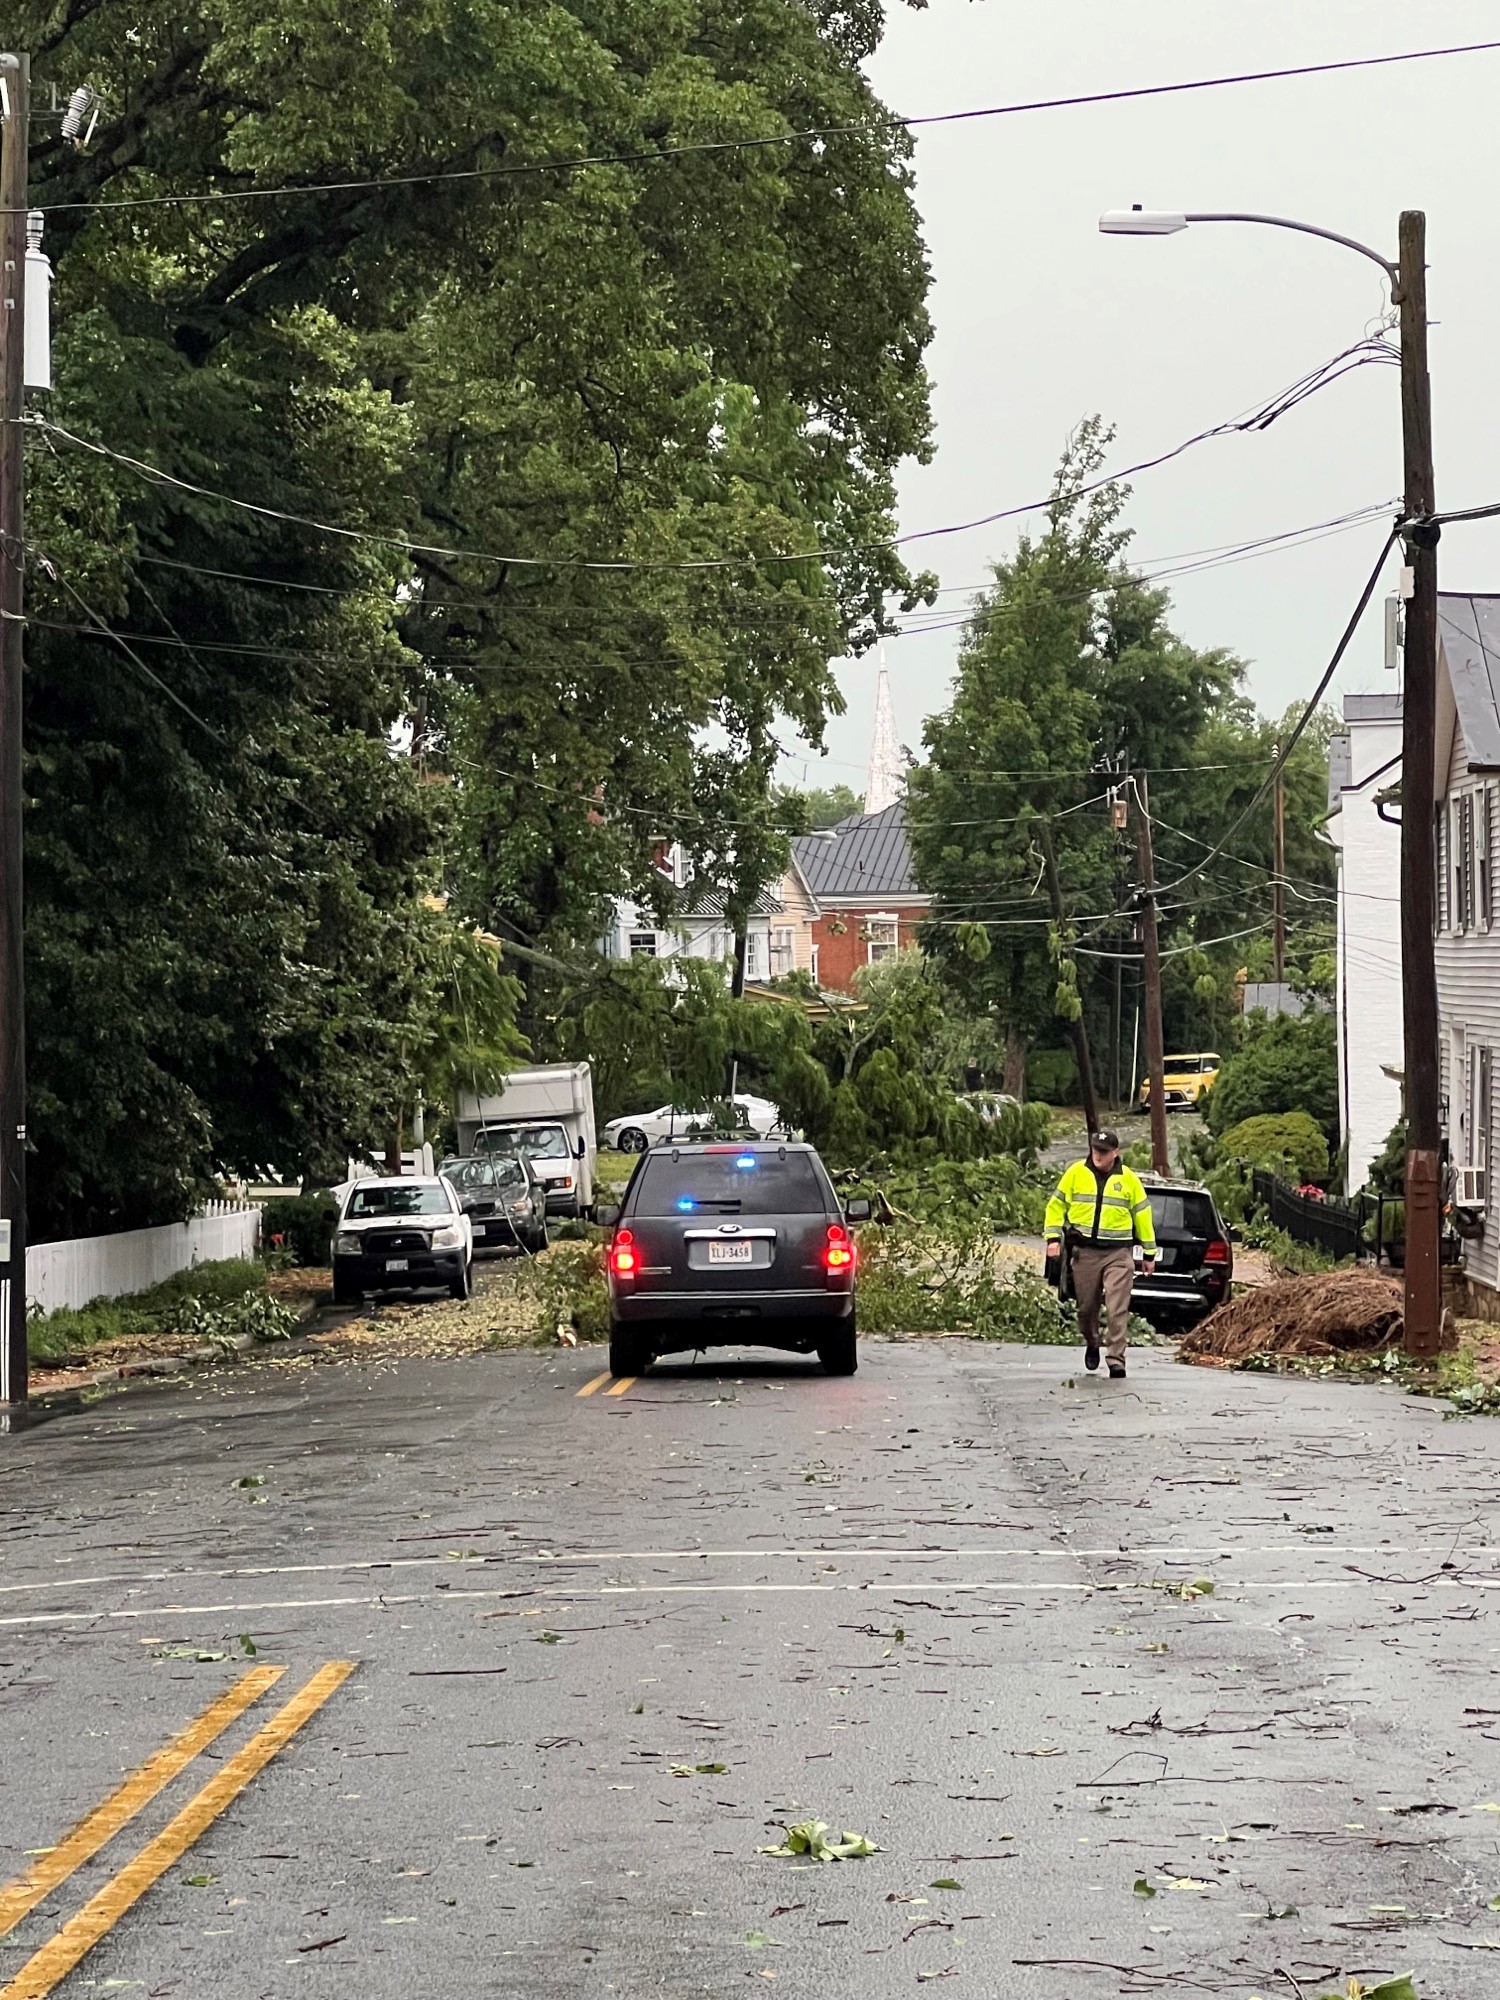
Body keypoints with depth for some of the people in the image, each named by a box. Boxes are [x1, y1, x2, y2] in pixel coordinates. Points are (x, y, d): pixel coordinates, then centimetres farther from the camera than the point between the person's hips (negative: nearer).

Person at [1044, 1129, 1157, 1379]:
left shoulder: (1128, 1179, 3)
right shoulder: (1076, 1173, 3)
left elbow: (1143, 1214, 10)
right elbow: (1056, 1205, 9)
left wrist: (1149, 1253, 12)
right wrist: (1053, 1238, -1)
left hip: (1118, 1254, -1)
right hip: (1084, 1252, 1)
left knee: (1118, 1310, -10)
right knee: (1086, 1307, 10)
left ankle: (1116, 1360, -9)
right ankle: (1092, 1345, 36)